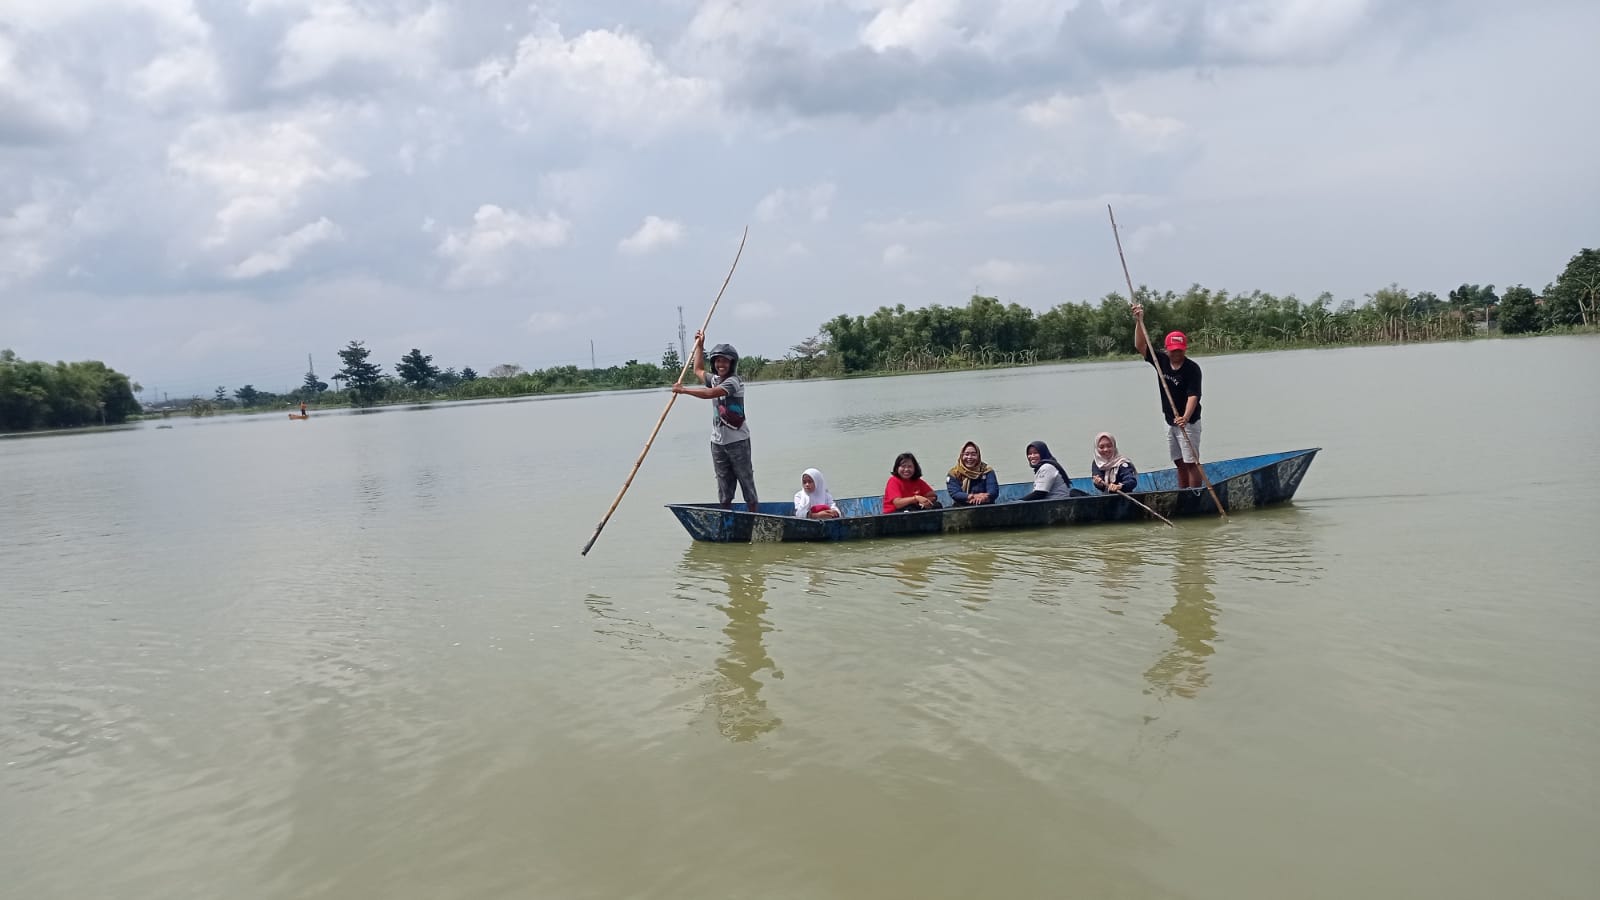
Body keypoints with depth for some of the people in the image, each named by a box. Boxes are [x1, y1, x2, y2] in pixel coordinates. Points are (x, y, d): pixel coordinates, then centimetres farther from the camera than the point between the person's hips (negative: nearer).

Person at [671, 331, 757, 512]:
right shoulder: (714, 379, 13)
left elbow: (710, 394, -27)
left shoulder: (733, 381, -13)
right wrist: (699, 345, 30)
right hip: (718, 442, 7)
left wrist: (684, 389, -21)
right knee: (724, 486, 7)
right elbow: (699, 371, 33)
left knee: (746, 481, 0)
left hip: (737, 441, -7)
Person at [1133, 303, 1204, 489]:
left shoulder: (1192, 368, -18)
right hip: (1170, 422, 6)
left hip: (1188, 423, -6)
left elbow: (1193, 396, -26)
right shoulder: (1161, 360, -1)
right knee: (1179, 463, 13)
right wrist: (1139, 321, -17)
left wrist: (1185, 418, -42)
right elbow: (1140, 345, -4)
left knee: (1191, 463, -7)